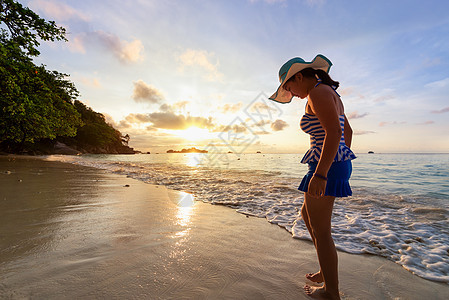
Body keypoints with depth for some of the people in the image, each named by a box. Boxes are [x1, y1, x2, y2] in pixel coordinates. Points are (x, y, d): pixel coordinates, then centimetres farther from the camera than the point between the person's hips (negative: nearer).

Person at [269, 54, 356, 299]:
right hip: (338, 164, 11)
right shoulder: (331, 95, 18)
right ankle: (328, 269, 35)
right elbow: (348, 130, 23)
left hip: (327, 167, -11)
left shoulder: (318, 92, -13)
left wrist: (320, 173, -27)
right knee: (306, 214, 22)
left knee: (320, 231, 4)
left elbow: (334, 132, -25)